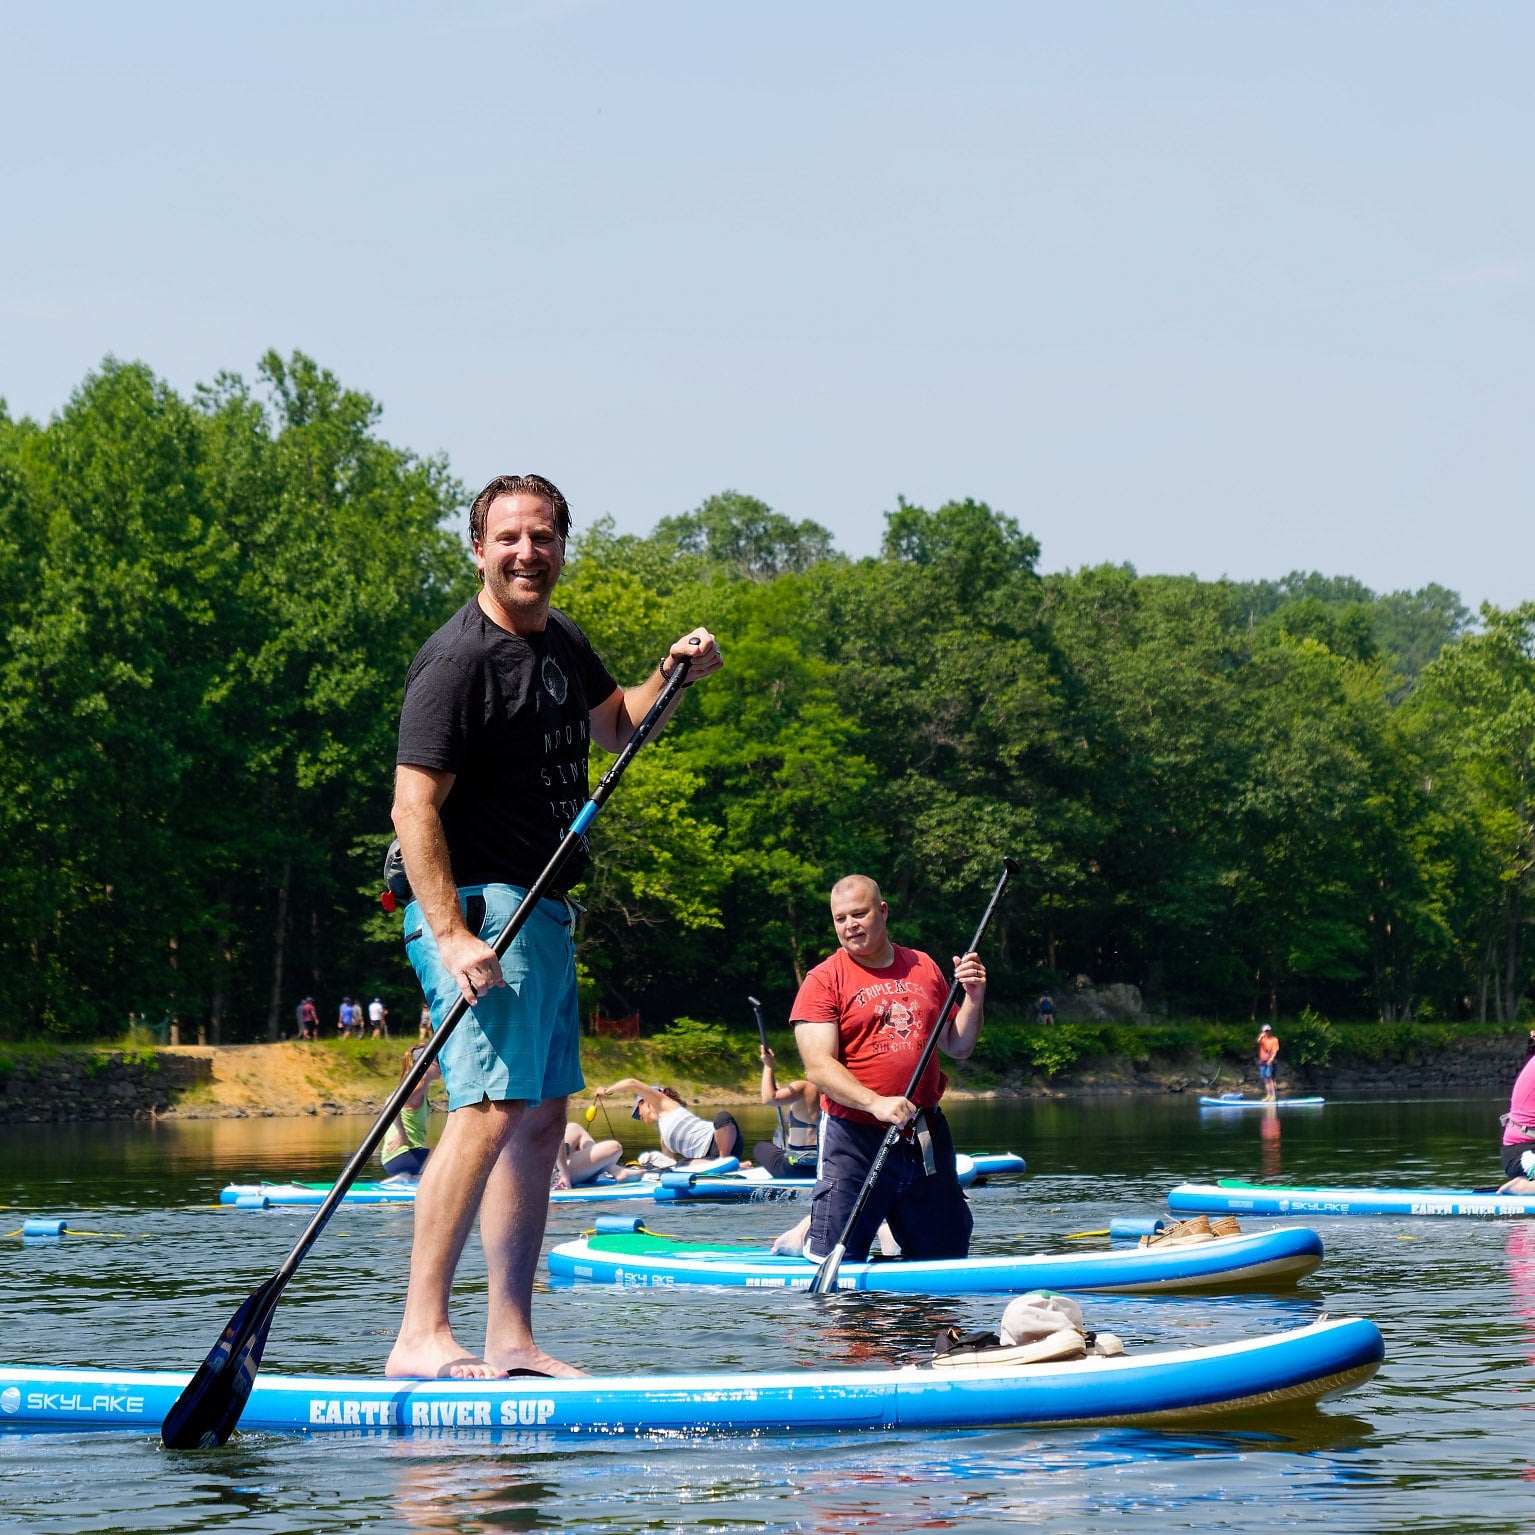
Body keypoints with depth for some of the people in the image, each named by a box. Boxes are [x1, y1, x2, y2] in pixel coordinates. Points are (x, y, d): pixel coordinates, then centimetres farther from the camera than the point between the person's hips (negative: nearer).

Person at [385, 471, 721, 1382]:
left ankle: (512, 1340, 15)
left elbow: (612, 727, 33)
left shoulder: (563, 640, 13)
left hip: (545, 912, 10)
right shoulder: (461, 658, -14)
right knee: (490, 1111, -19)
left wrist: (671, 677, 13)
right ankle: (421, 1337, -19)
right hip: (480, 905, -10)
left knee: (542, 1120, 10)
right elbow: (414, 807, -20)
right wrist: (452, 936, -27)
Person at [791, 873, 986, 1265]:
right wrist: (876, 1103, -28)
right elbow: (819, 1067, -14)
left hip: (927, 1138, 5)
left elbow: (958, 1048, 16)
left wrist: (973, 998, -1)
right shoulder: (824, 980, -4)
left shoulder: (923, 969, 11)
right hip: (855, 1136, -4)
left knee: (947, 1259, 11)